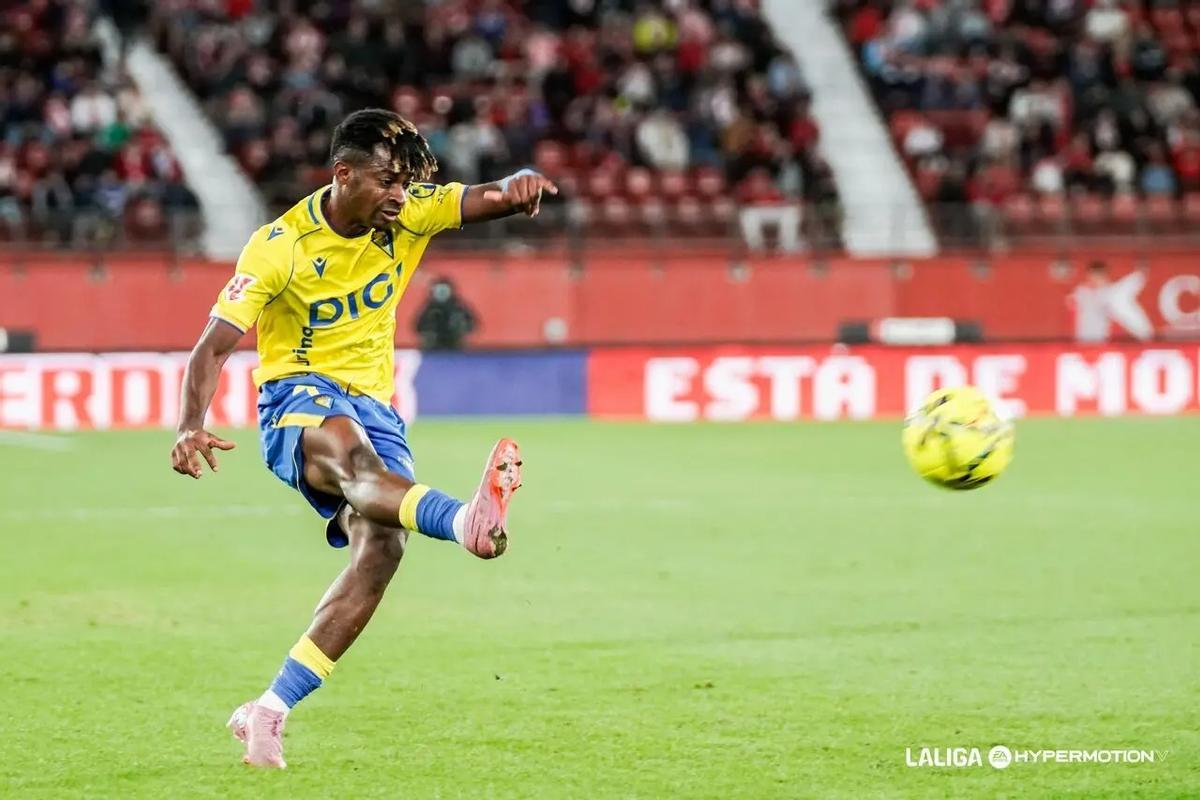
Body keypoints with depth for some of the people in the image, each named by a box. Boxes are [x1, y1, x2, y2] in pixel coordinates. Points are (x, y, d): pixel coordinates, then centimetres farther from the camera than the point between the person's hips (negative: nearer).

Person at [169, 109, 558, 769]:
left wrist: (517, 188, -35)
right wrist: (191, 427, -33)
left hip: (375, 408, 5)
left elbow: (488, 198, -9)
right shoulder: (279, 247, -12)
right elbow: (213, 346, -15)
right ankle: (467, 521, -72)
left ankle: (268, 712, -17)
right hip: (297, 398, -5)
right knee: (350, 448, -41)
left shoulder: (406, 215, 0)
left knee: (382, 546, -22)